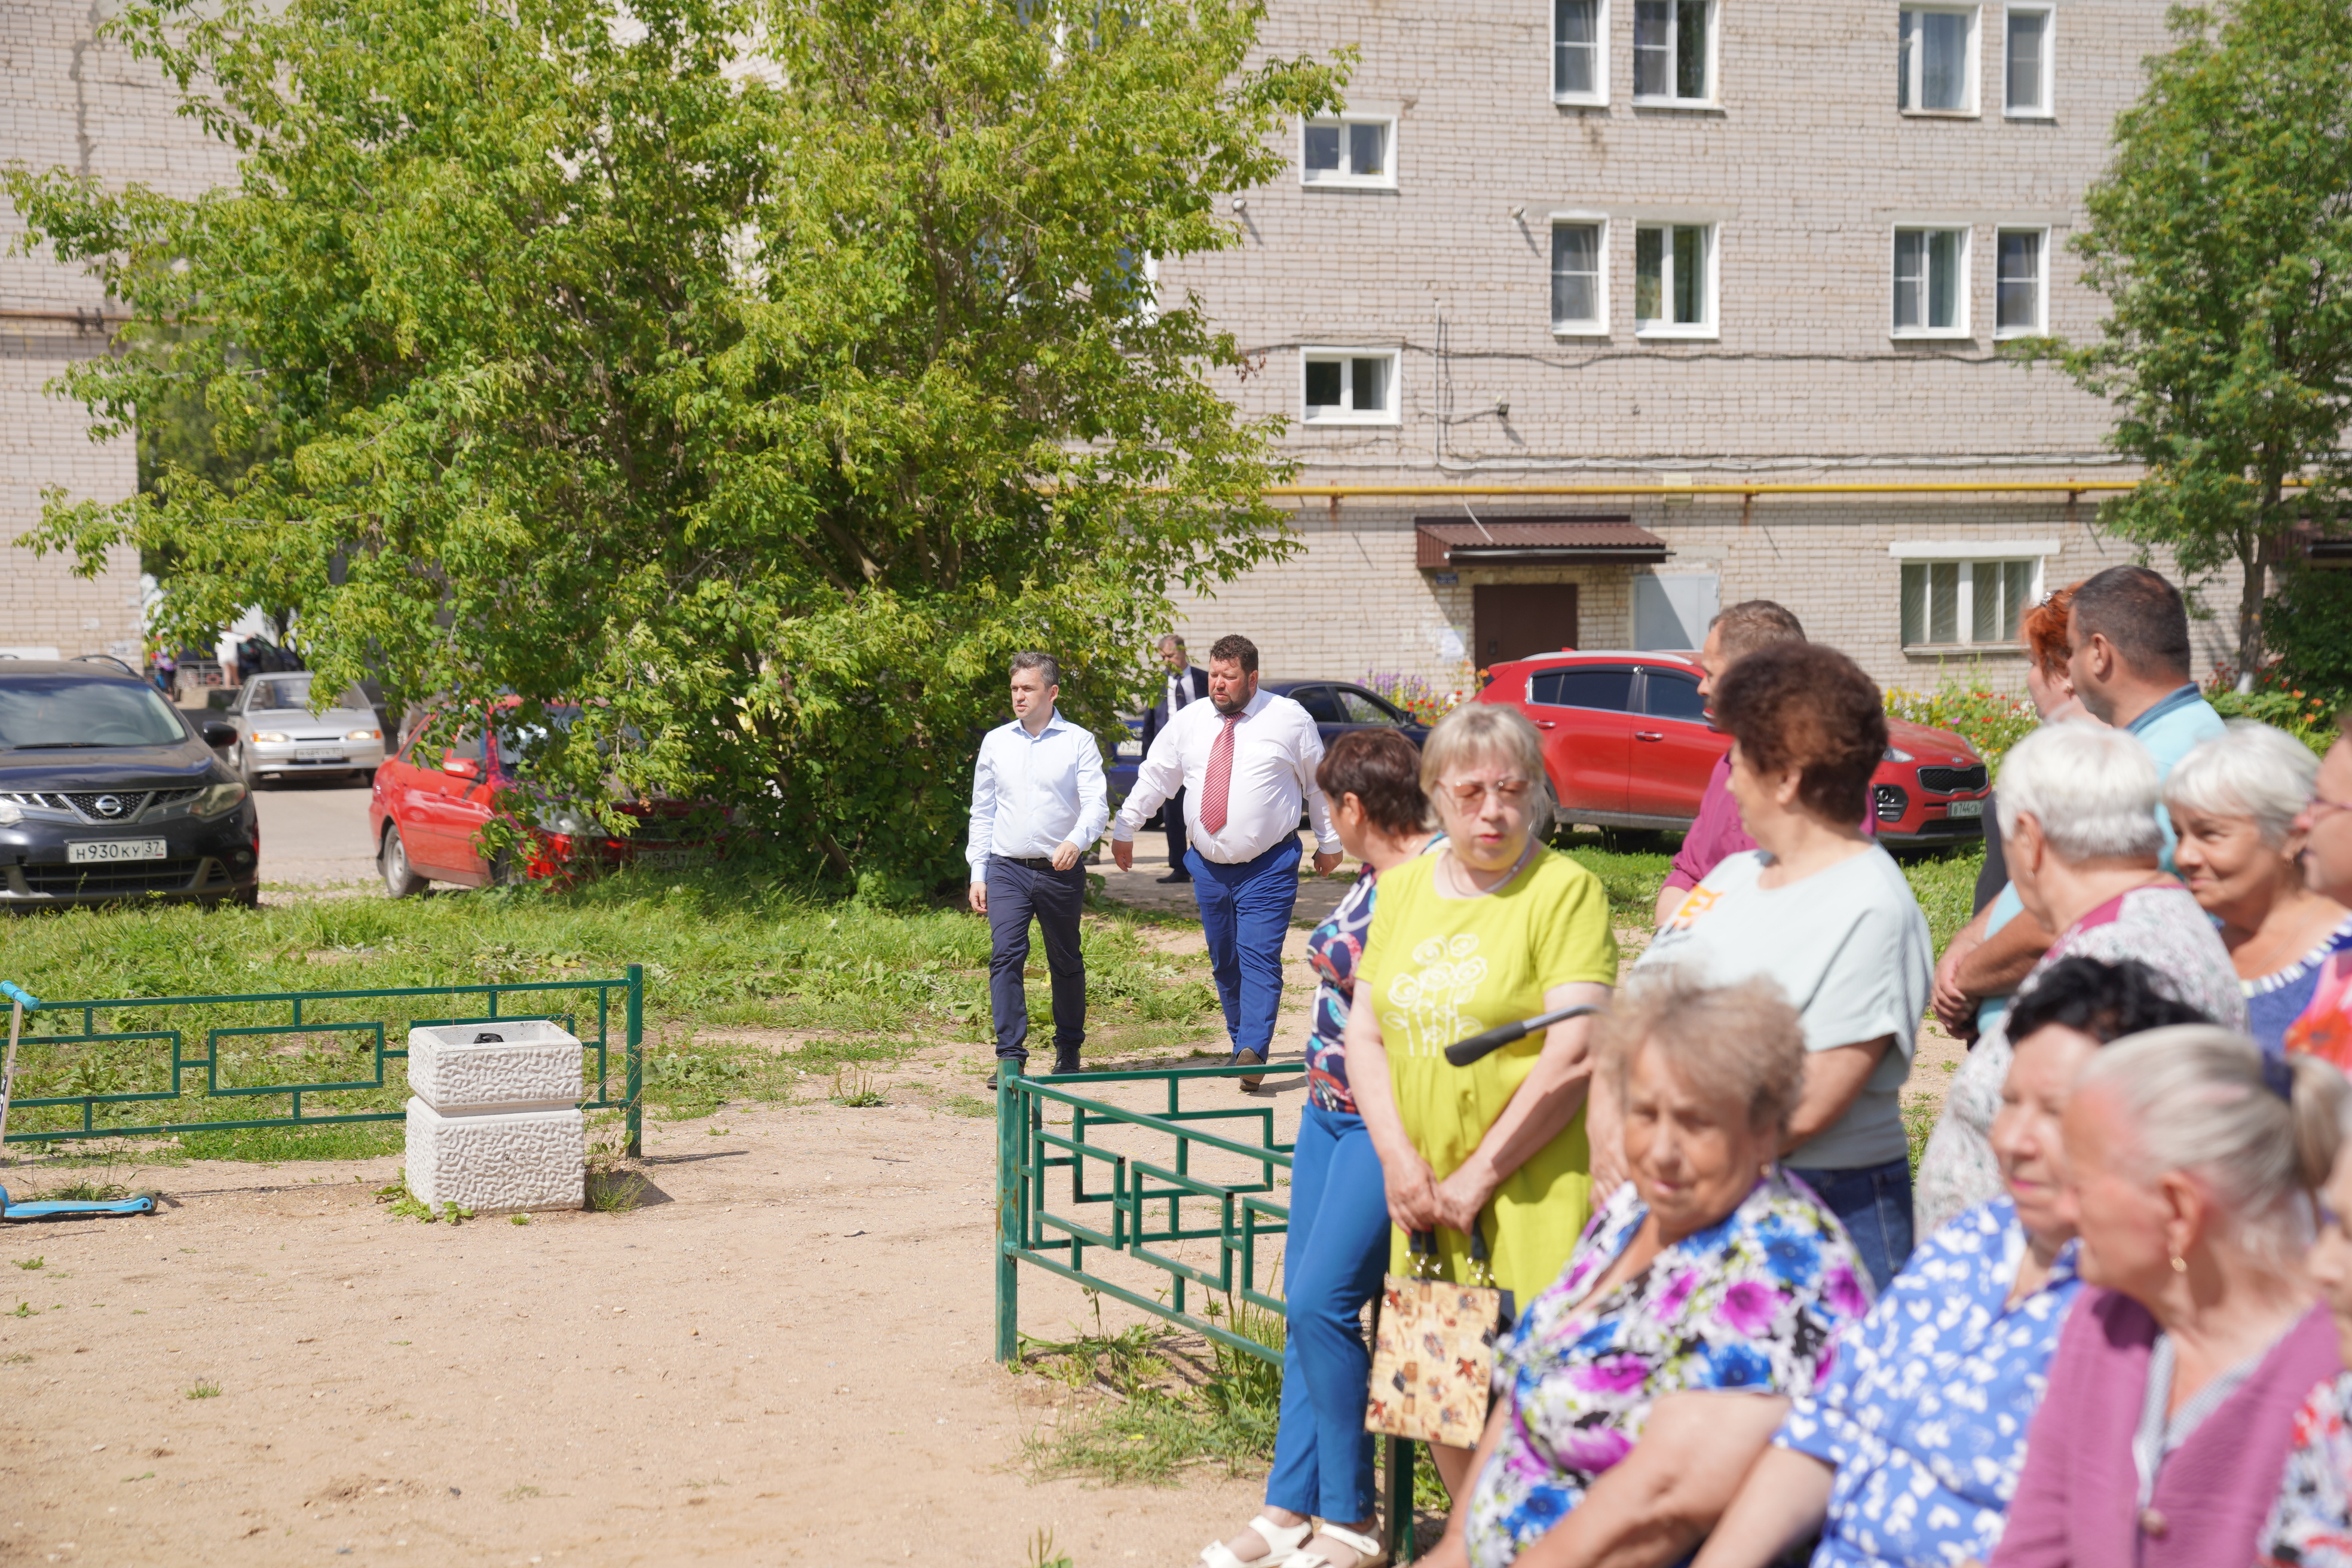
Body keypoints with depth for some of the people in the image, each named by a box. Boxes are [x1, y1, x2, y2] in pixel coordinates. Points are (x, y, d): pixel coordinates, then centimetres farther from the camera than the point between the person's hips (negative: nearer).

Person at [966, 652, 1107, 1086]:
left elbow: (1096, 803, -7)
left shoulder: (1078, 743, 0)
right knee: (1005, 956, -13)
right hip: (1007, 869, 1)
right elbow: (982, 811, 13)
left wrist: (1076, 841, -28)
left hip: (1061, 871, -1)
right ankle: (1010, 1057, -13)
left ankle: (1068, 1050, 28)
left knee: (1066, 963, 10)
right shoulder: (995, 742, 9)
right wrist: (977, 874, 8)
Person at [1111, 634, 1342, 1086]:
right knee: (1224, 962, 9)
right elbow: (1154, 776, 16)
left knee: (1259, 957, -14)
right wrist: (1124, 828, 17)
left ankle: (1253, 1052, -21)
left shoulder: (1289, 719, -1)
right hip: (1208, 864, 4)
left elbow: (1320, 782, 8)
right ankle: (1240, 1045, 21)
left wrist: (1330, 842, 12)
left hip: (1269, 867, -4)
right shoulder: (1189, 721, 7)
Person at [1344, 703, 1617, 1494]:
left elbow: (1574, 1059, -14)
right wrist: (1400, 1162, -1)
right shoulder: (1403, 886, 12)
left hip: (1531, 1195, -6)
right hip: (1422, 1193, 6)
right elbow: (1365, 1031, 13)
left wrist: (1476, 1178, -11)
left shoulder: (1566, 890, -7)